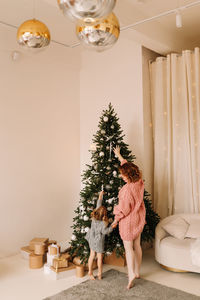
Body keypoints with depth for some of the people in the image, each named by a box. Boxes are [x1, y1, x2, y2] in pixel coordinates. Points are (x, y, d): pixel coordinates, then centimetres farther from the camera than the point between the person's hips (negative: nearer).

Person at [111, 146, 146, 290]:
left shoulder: (127, 188, -26)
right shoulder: (139, 183, -4)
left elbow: (124, 208, -20)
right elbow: (128, 166, 11)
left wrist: (116, 220, -5)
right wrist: (119, 156, 23)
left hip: (128, 220, -8)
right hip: (139, 219, 8)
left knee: (128, 248, 0)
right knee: (137, 245, 17)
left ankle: (131, 275, -4)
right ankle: (137, 272, 29)